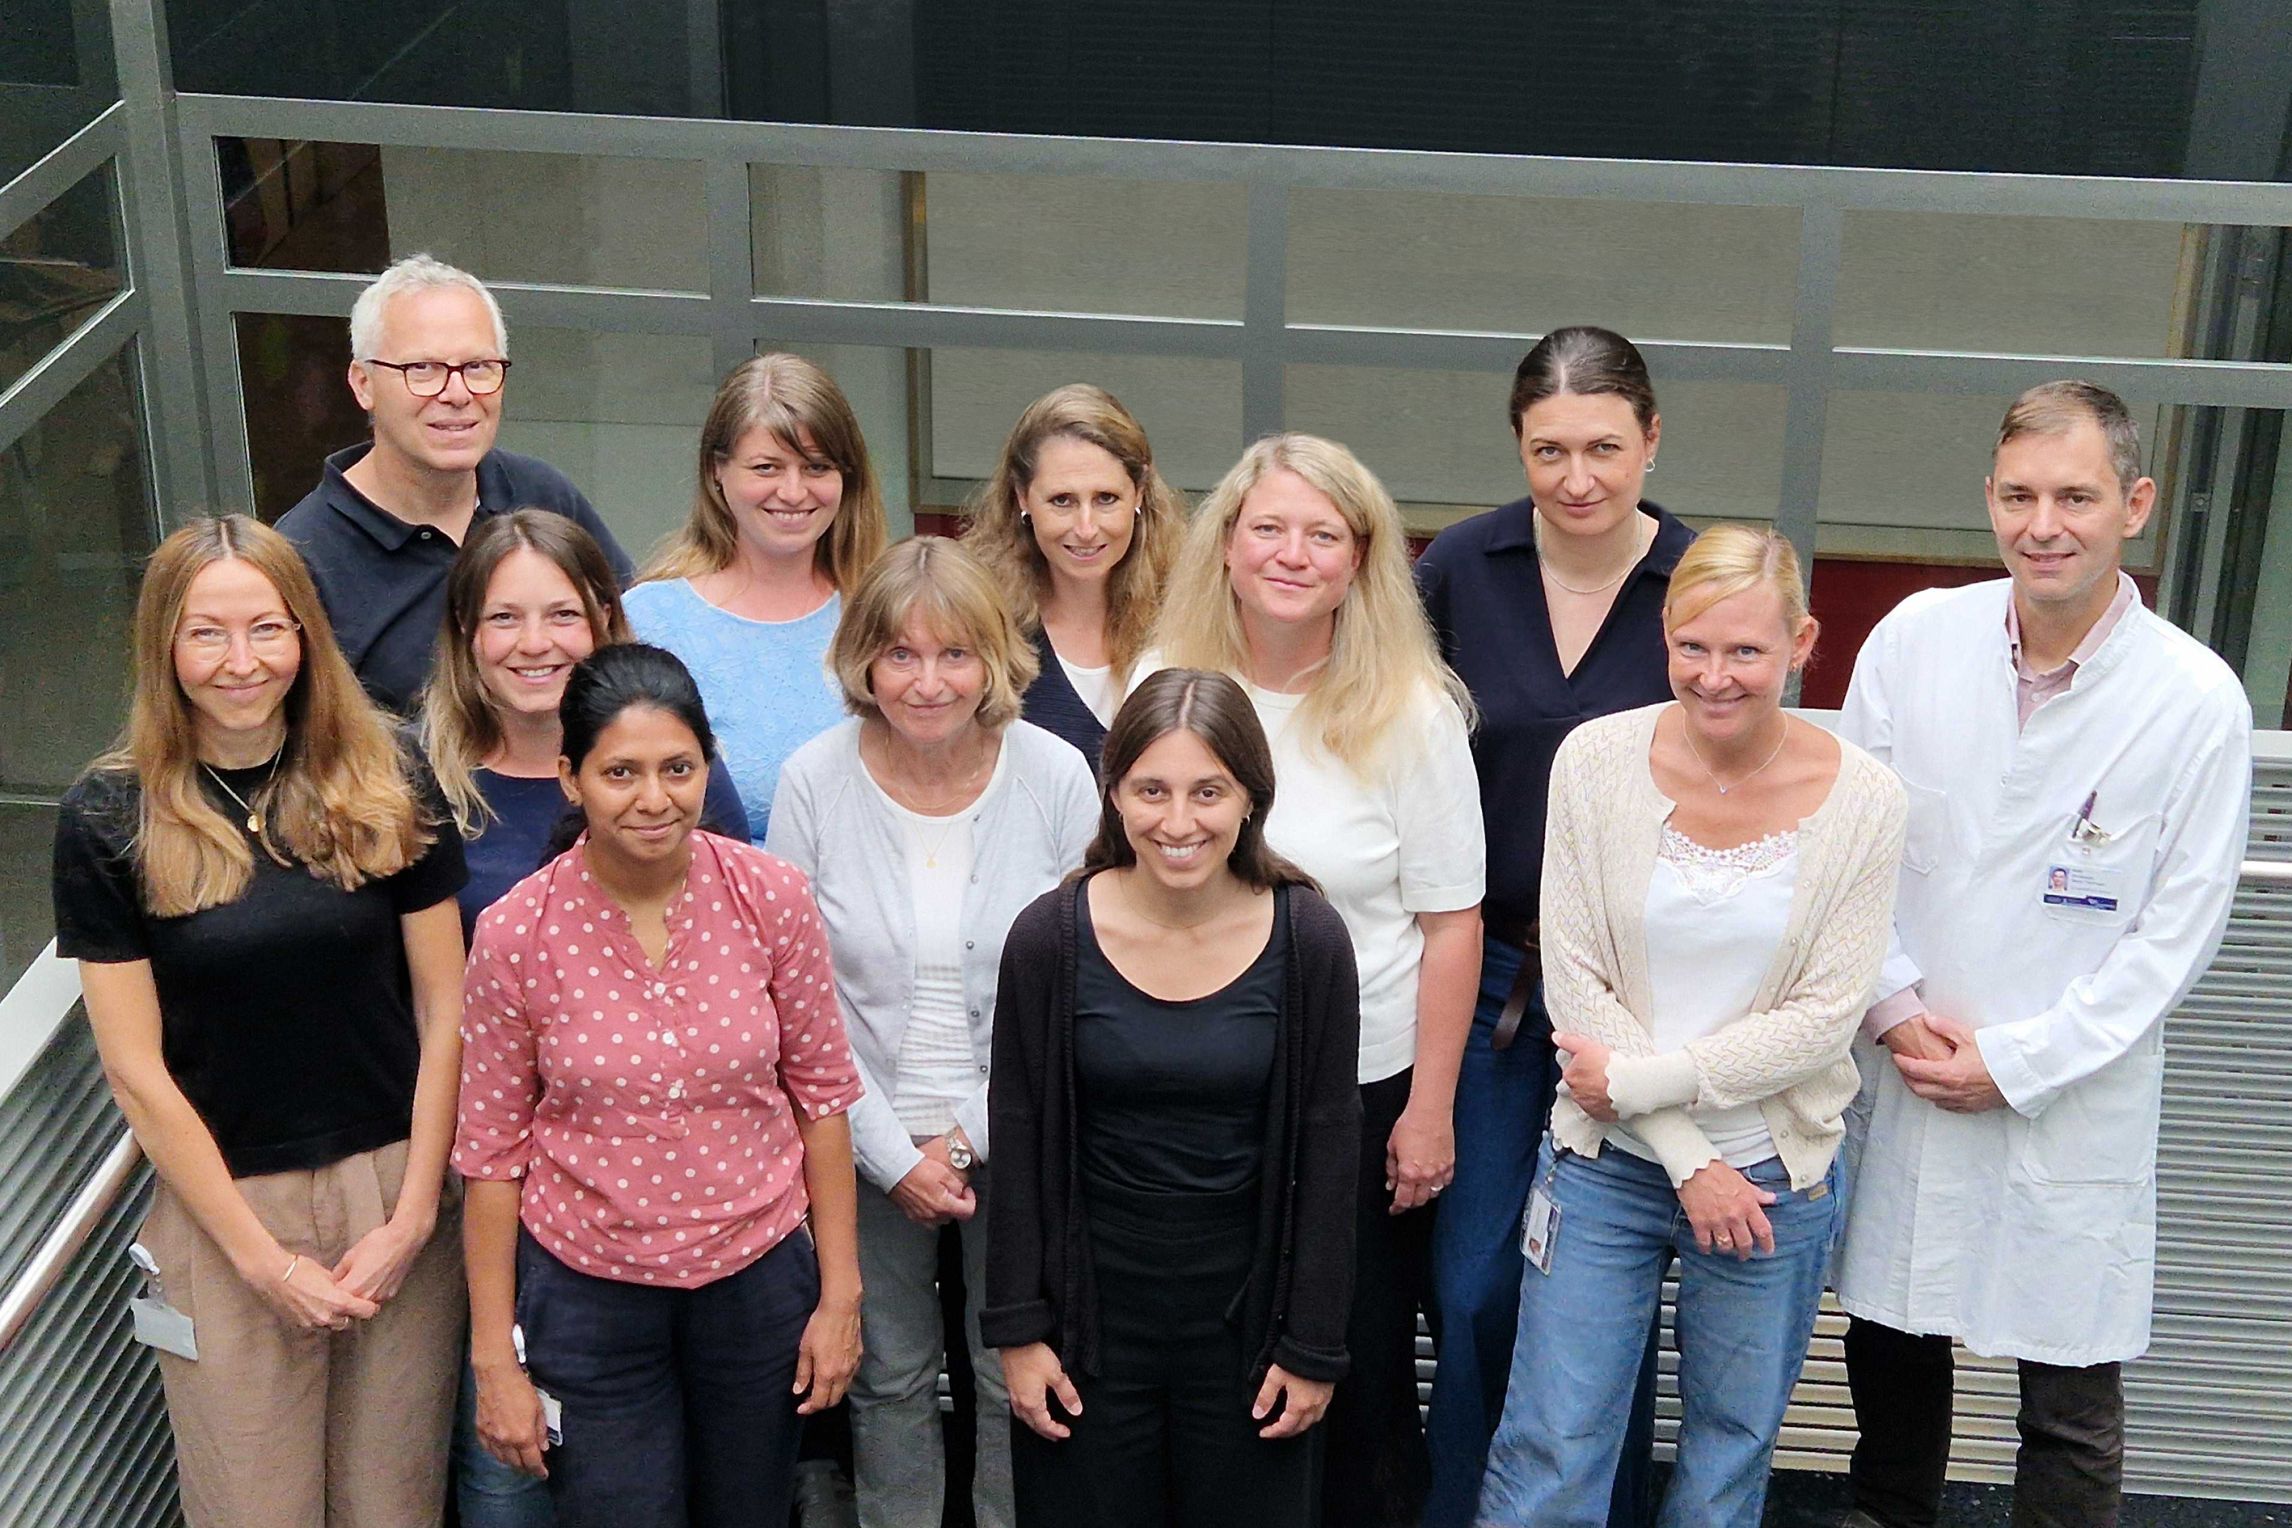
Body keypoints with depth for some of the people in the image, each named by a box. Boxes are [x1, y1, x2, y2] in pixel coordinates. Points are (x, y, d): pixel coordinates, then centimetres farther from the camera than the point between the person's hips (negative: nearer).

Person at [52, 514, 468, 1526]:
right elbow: (135, 1069, -6)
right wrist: (260, 1253, -8)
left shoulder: (384, 787, -2)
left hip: (397, 1187, 1)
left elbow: (444, 1011, 0)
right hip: (221, 1202, -1)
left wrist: (413, 1214, -6)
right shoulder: (110, 818, -6)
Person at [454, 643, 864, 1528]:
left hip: (758, 1278, 2)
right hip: (588, 1294, -2)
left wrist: (840, 1292, 0)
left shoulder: (771, 899, -11)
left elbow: (821, 1092, -1)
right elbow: (490, 1150, -5)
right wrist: (494, 1357, -3)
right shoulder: (517, 934, -14)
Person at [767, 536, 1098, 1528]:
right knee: (890, 1379, 15)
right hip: (870, 1143, 1)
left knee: (1020, 1381, 9)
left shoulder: (1057, 777, -9)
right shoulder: (814, 780, -9)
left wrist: (977, 1132, -9)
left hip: (1018, 1145, 0)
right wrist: (893, 1153, -9)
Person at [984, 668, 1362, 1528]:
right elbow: (1018, 1147, -2)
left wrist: (1314, 1344, -2)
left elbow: (1326, 1154, -3)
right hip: (1090, 1314, 0)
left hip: (1244, 1316, 0)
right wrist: (1018, 1328, -3)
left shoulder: (1307, 939, -8)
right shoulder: (1050, 937, -9)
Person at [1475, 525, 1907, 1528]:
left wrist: (1638, 1079, -13)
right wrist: (1689, 1160, -11)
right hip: (1608, 1164, 0)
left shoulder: (1861, 799, -10)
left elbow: (1822, 1020, -9)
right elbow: (1575, 980, -8)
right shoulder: (1597, 760, -9)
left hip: (1776, 1178, 0)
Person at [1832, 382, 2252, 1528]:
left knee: (2071, 1399, 7)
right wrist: (1894, 1005, -6)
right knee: (1890, 1342, 19)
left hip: (2075, 1105, -3)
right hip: (1908, 1079, 3)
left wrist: (2015, 1064, -11)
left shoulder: (2198, 701, -12)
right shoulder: (1916, 638, -5)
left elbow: (2177, 935, -8)